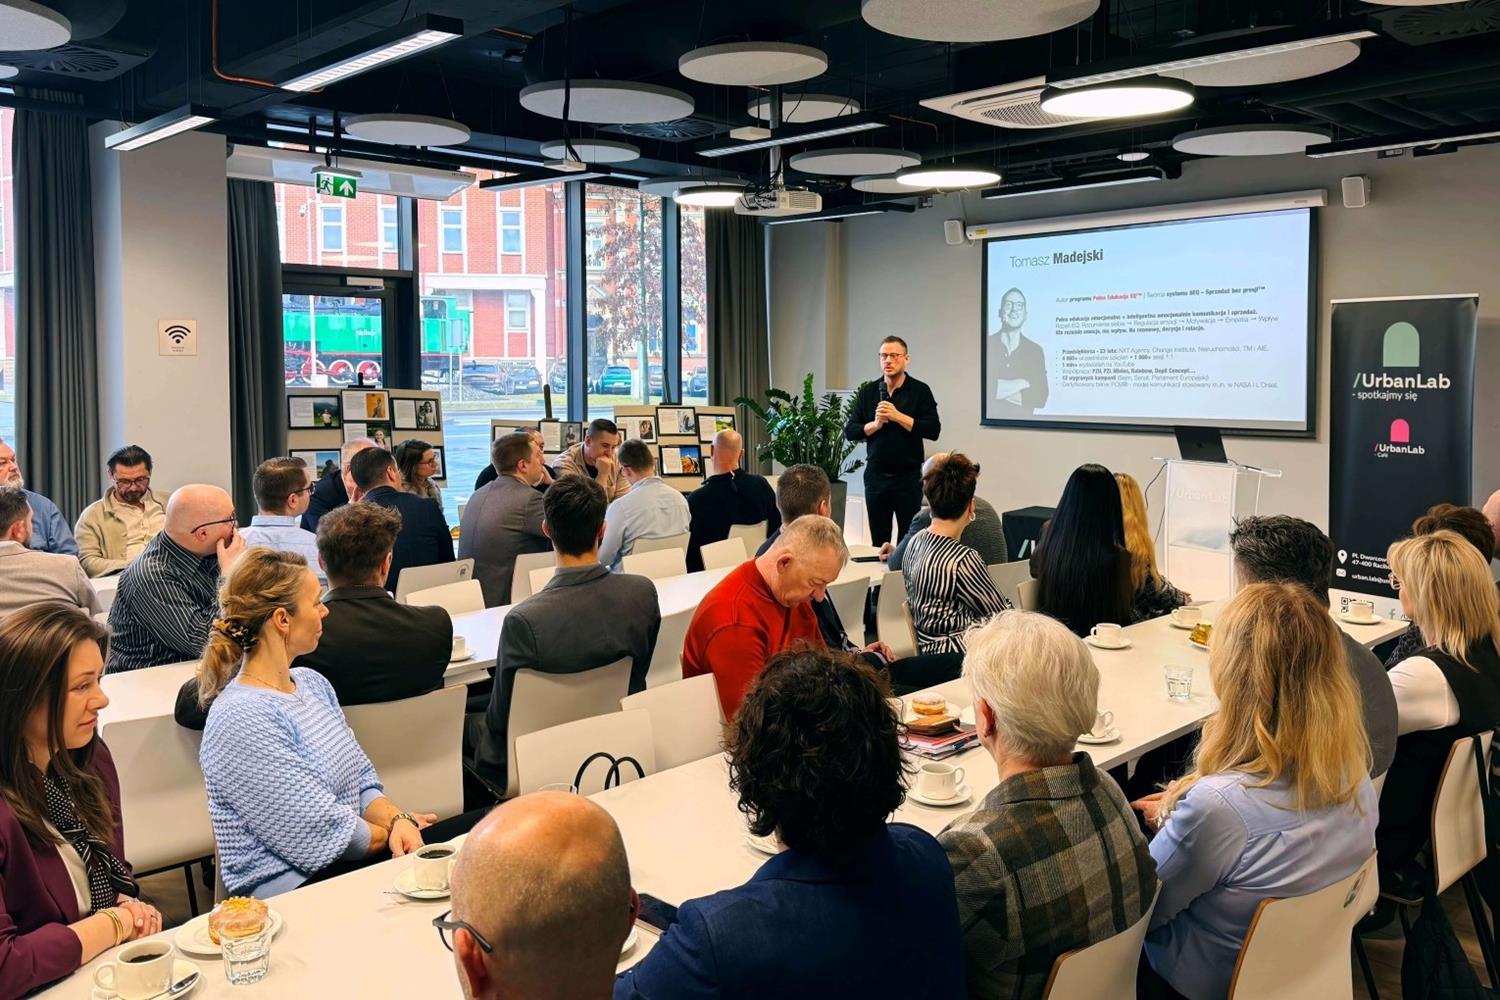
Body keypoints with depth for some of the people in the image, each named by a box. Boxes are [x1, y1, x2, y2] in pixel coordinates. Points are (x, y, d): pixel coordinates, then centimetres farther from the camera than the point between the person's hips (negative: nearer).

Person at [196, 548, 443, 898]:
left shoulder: (313, 684, 11)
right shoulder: (240, 721, -17)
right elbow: (327, 835, -17)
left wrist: (398, 819, -7)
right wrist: (393, 830, -2)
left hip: (346, 865, 8)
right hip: (293, 892, -8)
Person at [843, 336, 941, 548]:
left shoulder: (920, 391, -1)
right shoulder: (867, 392, 8)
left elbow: (933, 430, -10)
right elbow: (850, 431, 4)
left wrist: (898, 417, -16)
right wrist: (875, 425, -13)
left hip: (908, 476, -3)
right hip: (875, 475, 3)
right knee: (878, 540, 9)